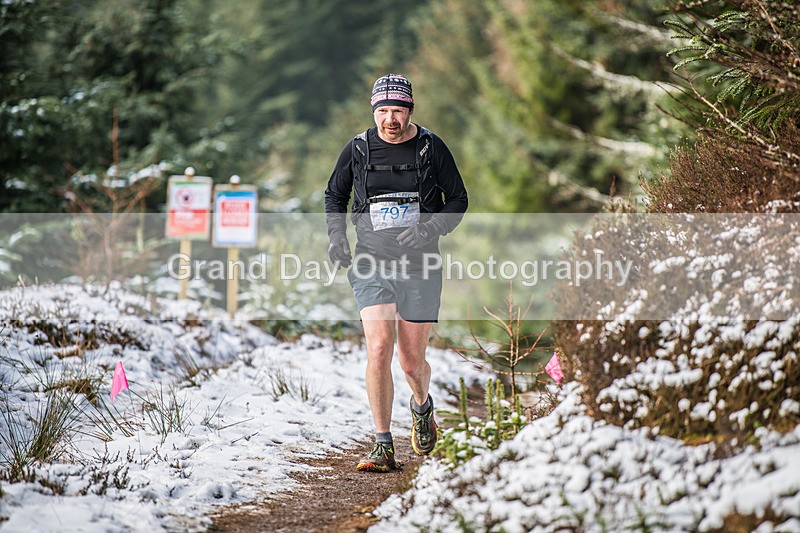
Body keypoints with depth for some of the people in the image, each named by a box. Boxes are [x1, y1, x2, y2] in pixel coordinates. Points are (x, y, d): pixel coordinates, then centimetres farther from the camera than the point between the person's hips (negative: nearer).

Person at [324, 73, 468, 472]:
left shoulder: (432, 148, -2)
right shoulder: (358, 149, 1)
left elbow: (458, 201, 4)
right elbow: (335, 196, 16)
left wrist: (428, 229, -14)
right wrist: (336, 235, -1)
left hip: (419, 266, 0)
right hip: (371, 264, 0)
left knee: (412, 362, 6)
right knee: (379, 349, -18)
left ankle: (422, 405, 43)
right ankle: (383, 446, -13)